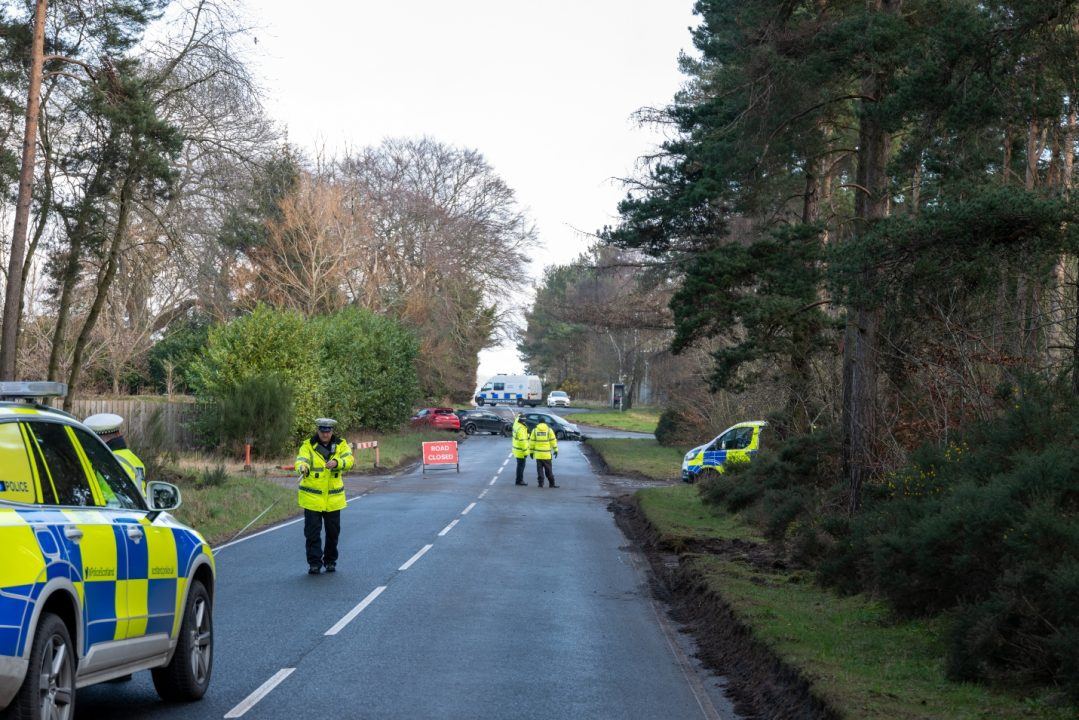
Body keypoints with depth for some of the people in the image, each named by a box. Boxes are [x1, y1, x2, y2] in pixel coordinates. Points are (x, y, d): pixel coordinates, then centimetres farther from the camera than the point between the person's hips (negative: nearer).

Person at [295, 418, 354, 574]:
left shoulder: (341, 445, 1)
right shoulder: (308, 445, -4)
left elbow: (349, 460, -14)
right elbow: (301, 460, -19)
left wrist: (337, 462, -36)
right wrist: (303, 468, -43)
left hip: (334, 498, 2)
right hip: (312, 498, -2)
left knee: (333, 531, 10)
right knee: (312, 532, -3)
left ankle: (330, 561, 26)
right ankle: (314, 563, 4)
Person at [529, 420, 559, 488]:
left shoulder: (535, 430, 3)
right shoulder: (549, 430, 0)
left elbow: (532, 441, 2)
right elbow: (553, 441, -2)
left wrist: (531, 451, 8)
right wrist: (555, 450, 4)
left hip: (538, 454, 1)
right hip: (547, 454, -1)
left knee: (540, 469, 6)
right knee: (548, 469, 5)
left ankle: (541, 483, 2)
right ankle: (551, 483, 6)